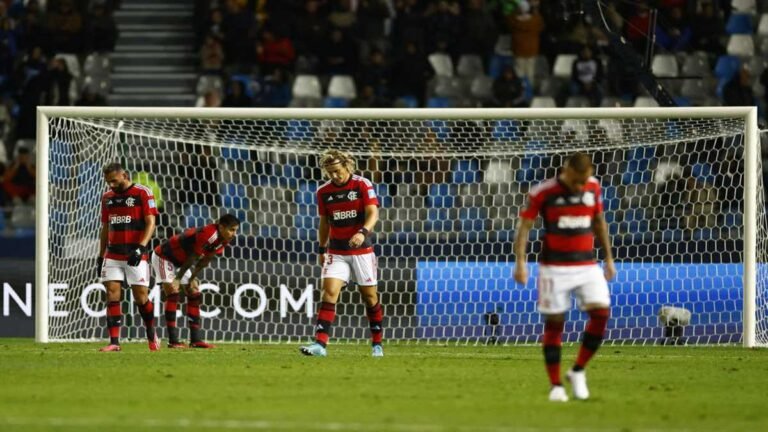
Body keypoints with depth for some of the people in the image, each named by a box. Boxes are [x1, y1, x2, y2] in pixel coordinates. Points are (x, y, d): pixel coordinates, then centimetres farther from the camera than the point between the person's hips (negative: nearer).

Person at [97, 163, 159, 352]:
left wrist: (141, 248, -21)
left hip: (135, 256, -5)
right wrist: (101, 256, 15)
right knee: (112, 295, -6)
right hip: (112, 255, 5)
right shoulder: (108, 197, 13)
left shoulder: (142, 193, -5)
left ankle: (151, 334, 20)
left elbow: (150, 223, -9)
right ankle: (114, 342, -7)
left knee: (141, 297, -3)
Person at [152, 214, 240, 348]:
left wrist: (192, 279, -2)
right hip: (164, 257, -9)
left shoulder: (222, 241, -7)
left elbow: (204, 261, 1)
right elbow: (192, 258, -27)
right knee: (172, 293, -17)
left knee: (194, 295, 4)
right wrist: (178, 279, -20)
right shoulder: (209, 234, -35)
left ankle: (195, 339, 4)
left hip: (180, 261, 9)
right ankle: (173, 341, -18)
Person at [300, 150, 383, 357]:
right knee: (329, 292, -13)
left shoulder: (362, 185, -9)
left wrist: (363, 232, -36)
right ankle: (320, 343, -20)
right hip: (336, 252, 2)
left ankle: (377, 344, 20)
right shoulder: (324, 191, 3)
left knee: (370, 295, 6)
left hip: (362, 249, -2)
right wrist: (321, 249, 15)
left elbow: (373, 213, -18)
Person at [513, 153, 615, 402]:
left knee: (601, 313, -12)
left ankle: (578, 371, 4)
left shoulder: (593, 188, 3)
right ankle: (556, 386, 8)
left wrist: (609, 258, 20)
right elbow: (524, 225, -7)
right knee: (554, 323, -1)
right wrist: (520, 262, -17)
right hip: (554, 267, -3)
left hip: (587, 266, 3)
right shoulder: (544, 192, -10)